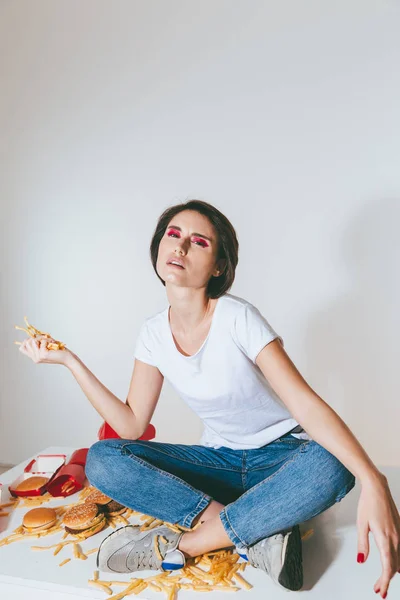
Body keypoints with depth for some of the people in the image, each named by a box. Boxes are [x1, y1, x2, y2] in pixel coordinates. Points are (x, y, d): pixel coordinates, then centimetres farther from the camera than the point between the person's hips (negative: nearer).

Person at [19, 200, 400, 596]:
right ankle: (255, 536, -20)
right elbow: (132, 425, -5)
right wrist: (68, 360, -8)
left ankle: (178, 544, -21)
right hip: (219, 459, 4)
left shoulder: (237, 317, -20)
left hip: (279, 456, -3)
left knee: (328, 468, -37)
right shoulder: (154, 332, -5)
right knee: (101, 459, -18)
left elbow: (306, 403, -25)